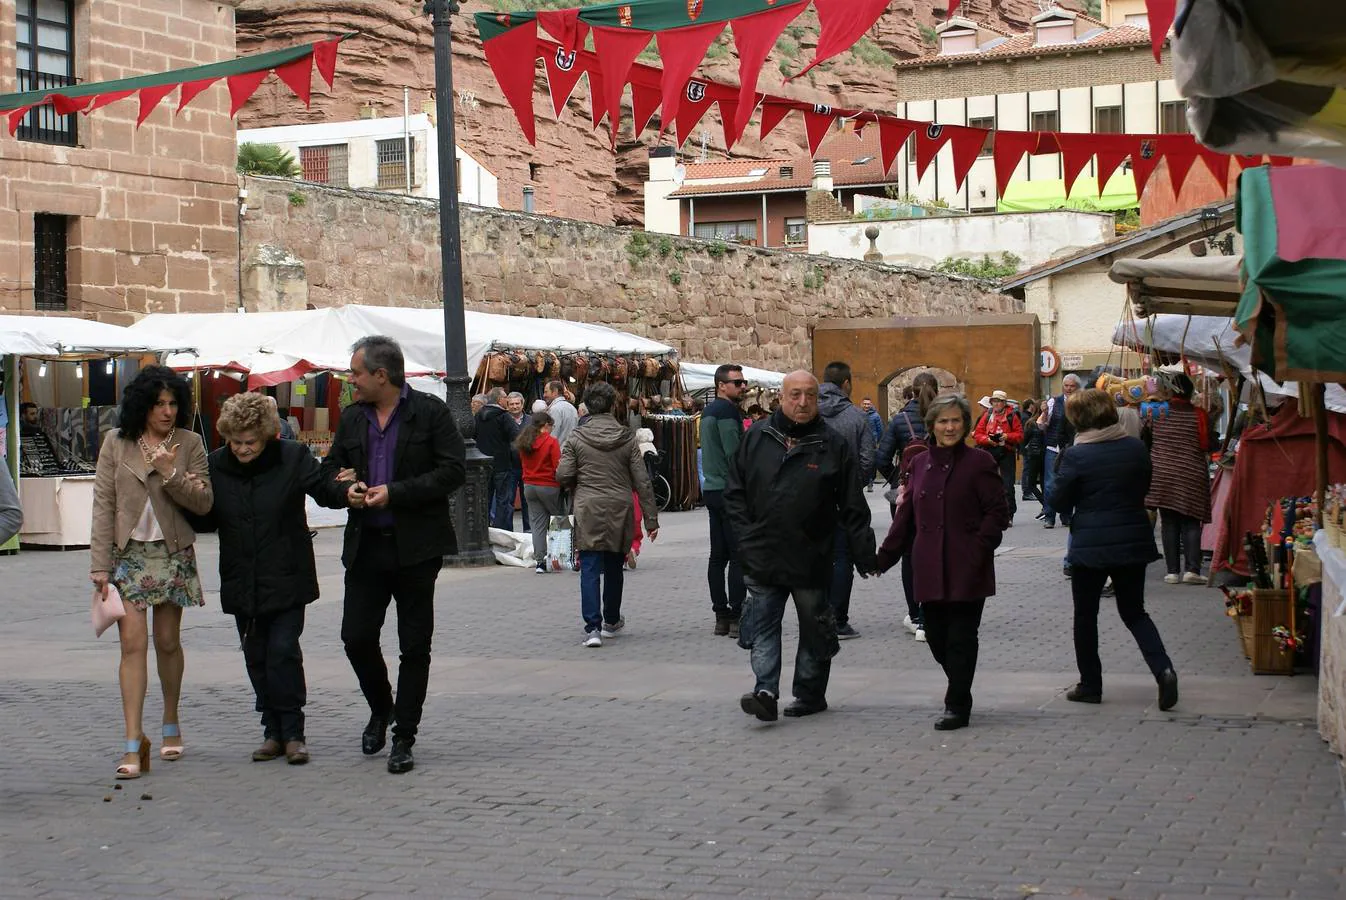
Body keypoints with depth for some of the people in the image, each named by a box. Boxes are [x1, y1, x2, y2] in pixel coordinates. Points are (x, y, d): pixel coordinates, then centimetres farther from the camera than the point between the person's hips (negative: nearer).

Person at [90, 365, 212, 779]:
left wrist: (171, 474, -18)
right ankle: (133, 744, -11)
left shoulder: (189, 443, 2)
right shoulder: (116, 443, 1)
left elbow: (203, 503, -2)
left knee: (168, 642, 10)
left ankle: (171, 725, 29)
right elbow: (103, 504, 0)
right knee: (133, 643, -9)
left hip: (174, 554, 1)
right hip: (129, 554, -1)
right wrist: (100, 564, -5)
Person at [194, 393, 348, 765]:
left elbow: (326, 490, -5)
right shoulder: (217, 465, 2)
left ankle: (293, 733, 2)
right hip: (241, 581, 4)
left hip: (286, 579, -4)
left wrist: (347, 493, -27)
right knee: (256, 658, 8)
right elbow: (207, 521, 9)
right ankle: (274, 732, 19)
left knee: (283, 652, -9)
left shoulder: (293, 458, -7)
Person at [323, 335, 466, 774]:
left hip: (416, 545, -4)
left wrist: (395, 492, -16)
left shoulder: (430, 412, -5)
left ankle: (404, 737, 12)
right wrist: (348, 488, -5)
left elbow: (453, 471, -10)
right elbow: (330, 469, 19)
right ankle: (381, 709, 28)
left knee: (414, 646, 2)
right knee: (356, 636, 1)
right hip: (365, 545, 4)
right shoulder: (351, 418, 11)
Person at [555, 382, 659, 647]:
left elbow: (563, 475, -8)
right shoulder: (626, 438, 0)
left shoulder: (576, 438, -4)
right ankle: (611, 621, 33)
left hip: (588, 510, -2)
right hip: (619, 511, 2)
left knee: (590, 569, -3)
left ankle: (593, 627, -15)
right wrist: (651, 517, 3)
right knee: (613, 568, 17)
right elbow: (641, 480, -1)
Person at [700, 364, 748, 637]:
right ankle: (737, 617, -8)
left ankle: (721, 616, 12)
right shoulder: (727, 410, -13)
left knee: (718, 555, 10)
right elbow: (734, 453, -19)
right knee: (739, 555, -7)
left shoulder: (708, 410, 17)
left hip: (711, 489, 10)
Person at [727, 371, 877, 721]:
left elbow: (853, 508, -1)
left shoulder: (833, 445, -1)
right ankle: (766, 690, -11)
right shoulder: (757, 438, 4)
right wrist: (747, 536, -2)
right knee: (762, 626, -7)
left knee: (814, 627, 9)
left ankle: (810, 693, 21)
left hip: (812, 558, -1)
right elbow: (735, 492, 9)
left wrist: (864, 556, -3)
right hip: (763, 557, 1)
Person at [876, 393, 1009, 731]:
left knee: (960, 638, -2)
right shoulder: (921, 464, 13)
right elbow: (906, 515, 16)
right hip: (930, 570, 5)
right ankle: (960, 694, 27)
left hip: (966, 570, -5)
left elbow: (997, 513, -5)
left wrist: (978, 550, -16)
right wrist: (884, 557, 12)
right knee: (936, 637, 7)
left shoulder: (979, 462, -3)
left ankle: (957, 706, 7)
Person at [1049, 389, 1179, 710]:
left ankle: (1090, 685, 16)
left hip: (1091, 545, -4)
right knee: (1134, 612, 14)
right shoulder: (1136, 448, -1)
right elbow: (1144, 488, 12)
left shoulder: (1076, 455, -14)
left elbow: (1059, 500, -6)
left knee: (1086, 615, 12)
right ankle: (1163, 669, -7)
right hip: (1134, 541, 4)